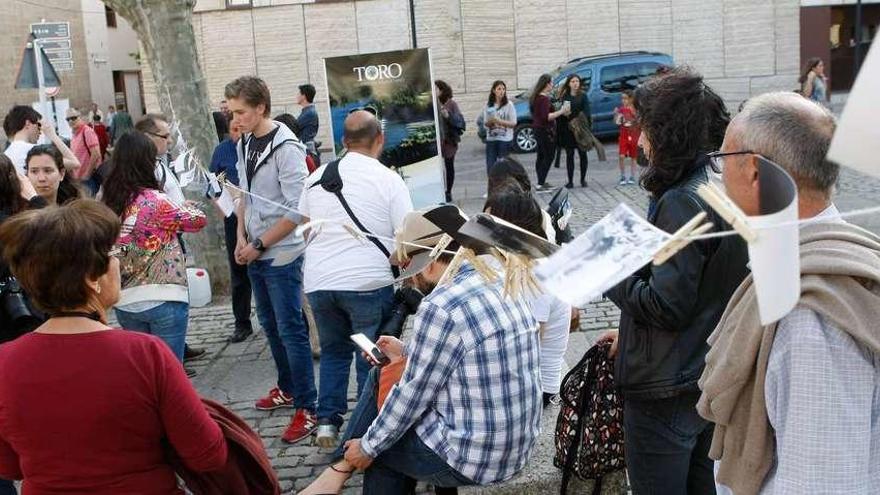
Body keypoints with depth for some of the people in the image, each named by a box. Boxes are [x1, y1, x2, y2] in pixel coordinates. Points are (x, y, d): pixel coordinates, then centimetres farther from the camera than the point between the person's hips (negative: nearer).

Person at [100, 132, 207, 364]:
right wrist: (184, 208, 18)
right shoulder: (155, 200, -14)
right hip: (162, 299, -6)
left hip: (124, 302, 6)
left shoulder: (107, 202, 2)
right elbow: (198, 220, -4)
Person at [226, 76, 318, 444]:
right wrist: (242, 238, 3)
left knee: (291, 330, -4)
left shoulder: (285, 147, -17)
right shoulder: (244, 144, 7)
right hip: (255, 254, 8)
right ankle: (287, 388, 34)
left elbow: (297, 210, -20)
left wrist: (259, 245, -15)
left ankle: (307, 409, 4)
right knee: (270, 325, 18)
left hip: (282, 255, -8)